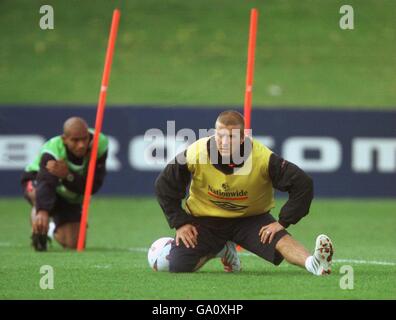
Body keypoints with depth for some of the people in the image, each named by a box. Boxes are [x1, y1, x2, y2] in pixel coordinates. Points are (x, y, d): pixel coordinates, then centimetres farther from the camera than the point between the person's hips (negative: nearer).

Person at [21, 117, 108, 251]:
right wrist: (43, 212, -74)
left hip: (70, 197, 4)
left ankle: (55, 229, 37)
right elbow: (45, 183, -56)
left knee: (74, 244, 1)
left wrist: (68, 175, -48)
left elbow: (94, 186, -31)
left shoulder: (99, 144, -30)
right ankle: (38, 233, -17)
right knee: (40, 195, -42)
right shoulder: (52, 151, -39)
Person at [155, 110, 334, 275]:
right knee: (178, 266, -12)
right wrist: (180, 222, -8)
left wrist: (283, 223, -22)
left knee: (280, 239, -29)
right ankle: (219, 250, 17)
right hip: (204, 219, 2)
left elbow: (302, 184, -20)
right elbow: (164, 185, -5)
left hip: (251, 218, -2)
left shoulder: (262, 158, -25)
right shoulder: (195, 154, -21)